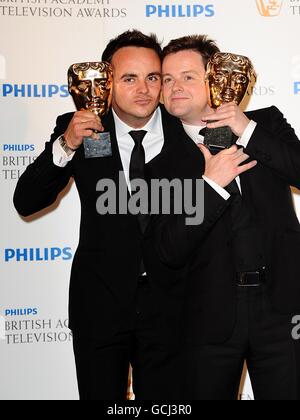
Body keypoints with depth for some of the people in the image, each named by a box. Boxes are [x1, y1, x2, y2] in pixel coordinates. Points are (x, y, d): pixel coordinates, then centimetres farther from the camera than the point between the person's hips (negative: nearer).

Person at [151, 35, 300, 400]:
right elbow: (170, 252, -5)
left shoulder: (266, 122, 7)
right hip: (213, 317, 0)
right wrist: (211, 185, -15)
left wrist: (249, 132, -11)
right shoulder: (164, 158, 2)